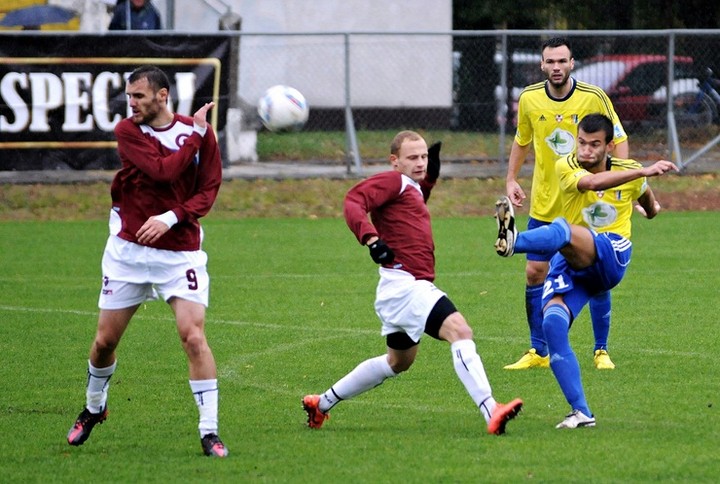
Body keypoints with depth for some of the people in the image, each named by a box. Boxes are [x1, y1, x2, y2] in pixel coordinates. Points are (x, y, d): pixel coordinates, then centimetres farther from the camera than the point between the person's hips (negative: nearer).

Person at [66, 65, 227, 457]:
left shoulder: (198, 131, -1)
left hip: (180, 251, -1)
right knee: (105, 340, 8)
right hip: (127, 249, 1)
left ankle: (209, 432, -9)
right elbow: (162, 170, -20)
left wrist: (170, 218, -18)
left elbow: (208, 190, -4)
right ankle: (93, 408, 36)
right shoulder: (127, 131, -5)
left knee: (193, 337, -14)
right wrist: (195, 136, -13)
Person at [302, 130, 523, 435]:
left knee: (398, 362, 27)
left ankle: (322, 404, 38)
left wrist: (430, 178, 20)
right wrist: (371, 238, -32)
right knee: (459, 330, -26)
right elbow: (353, 202, -17)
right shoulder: (393, 181, -6)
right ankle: (491, 413, -39)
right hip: (404, 283, -11)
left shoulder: (413, 189, 23)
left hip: (414, 287, 11)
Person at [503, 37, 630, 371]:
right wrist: (511, 179, 8)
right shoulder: (529, 99, -2)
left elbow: (618, 140, -4)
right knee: (535, 274, 1)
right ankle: (538, 352, 12)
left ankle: (601, 351, 12)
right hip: (544, 205, 3)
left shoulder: (594, 98, -11)